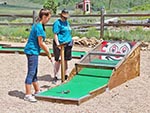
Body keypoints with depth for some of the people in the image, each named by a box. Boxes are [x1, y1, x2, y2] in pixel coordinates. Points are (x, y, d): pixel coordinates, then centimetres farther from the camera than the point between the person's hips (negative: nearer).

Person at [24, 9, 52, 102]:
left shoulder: (38, 25, 13)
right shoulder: (39, 27, -18)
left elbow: (41, 42, 16)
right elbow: (41, 43, -17)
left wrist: (47, 52, 13)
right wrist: (48, 53, -7)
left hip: (33, 51, 10)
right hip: (32, 51, -10)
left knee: (34, 72, 18)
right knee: (31, 73, -6)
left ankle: (37, 91, 30)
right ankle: (28, 95, -1)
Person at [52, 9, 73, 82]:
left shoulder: (66, 22, 16)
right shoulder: (57, 23, -9)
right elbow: (55, 34, -14)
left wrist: (70, 41, 19)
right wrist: (58, 44, -21)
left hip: (68, 44, 7)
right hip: (60, 44, -7)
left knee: (65, 60, 13)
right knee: (58, 60, -1)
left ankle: (66, 75, 22)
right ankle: (55, 76, 7)